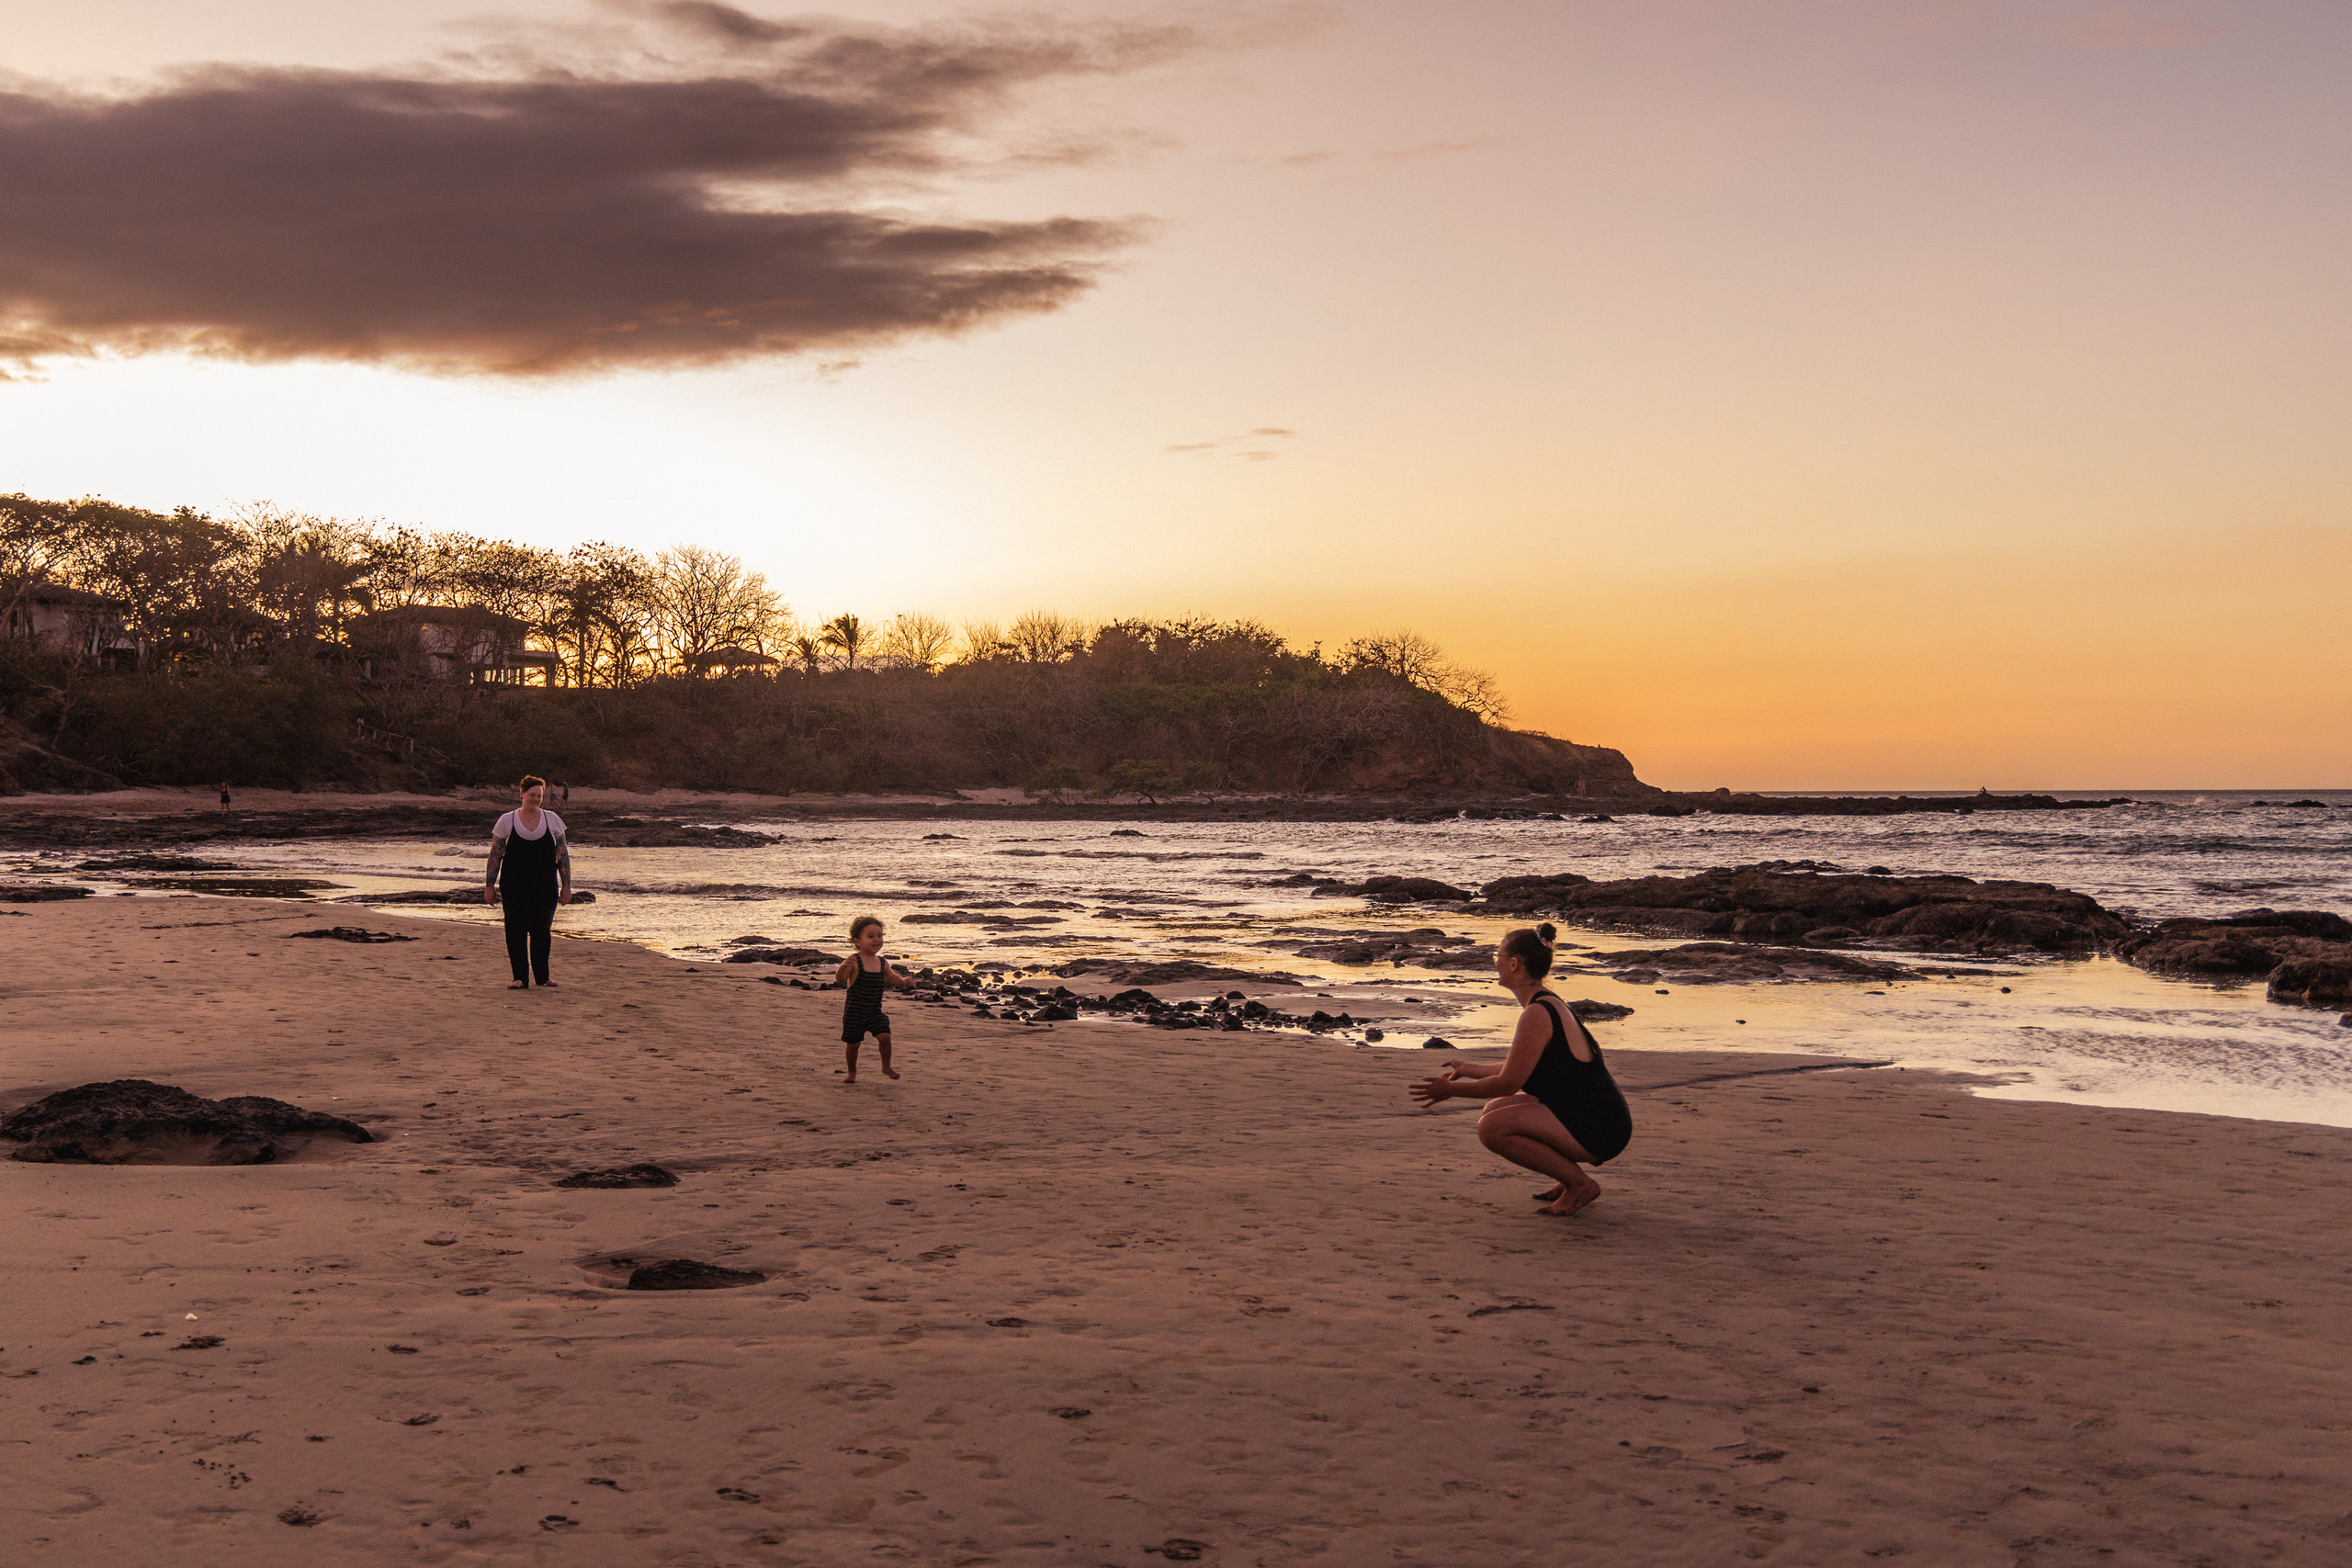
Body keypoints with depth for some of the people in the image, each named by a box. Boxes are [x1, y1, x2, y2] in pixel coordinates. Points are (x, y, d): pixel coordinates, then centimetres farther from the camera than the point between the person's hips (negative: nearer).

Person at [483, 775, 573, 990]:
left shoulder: (552, 820, 6)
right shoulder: (507, 821, 2)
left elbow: (563, 854, 8)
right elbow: (495, 855, 4)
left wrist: (566, 885, 3)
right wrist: (489, 885, 0)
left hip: (545, 887, 1)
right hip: (514, 887, -1)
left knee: (542, 931, 2)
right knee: (516, 931, -2)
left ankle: (542, 976, 16)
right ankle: (520, 978, 3)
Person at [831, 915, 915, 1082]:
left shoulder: (882, 963, 3)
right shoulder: (854, 961, -15)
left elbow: (891, 977, 18)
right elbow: (840, 980, -24)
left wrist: (903, 981, -2)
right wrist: (844, 967, -44)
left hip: (875, 1012, 3)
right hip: (854, 1011, -3)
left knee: (884, 1036, -13)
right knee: (852, 1043, 6)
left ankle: (886, 1067, 10)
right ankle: (852, 1072, 30)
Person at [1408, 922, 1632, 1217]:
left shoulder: (1538, 1013, -18)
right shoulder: (1549, 1002, 13)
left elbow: (1508, 1084, -15)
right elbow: (1520, 1070, 24)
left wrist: (1451, 1089, -3)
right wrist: (1469, 1069, 30)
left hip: (1598, 1131, -10)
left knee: (1492, 1127, -18)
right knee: (1494, 1110, 16)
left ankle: (1579, 1184, -7)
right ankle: (1573, 1177, 13)